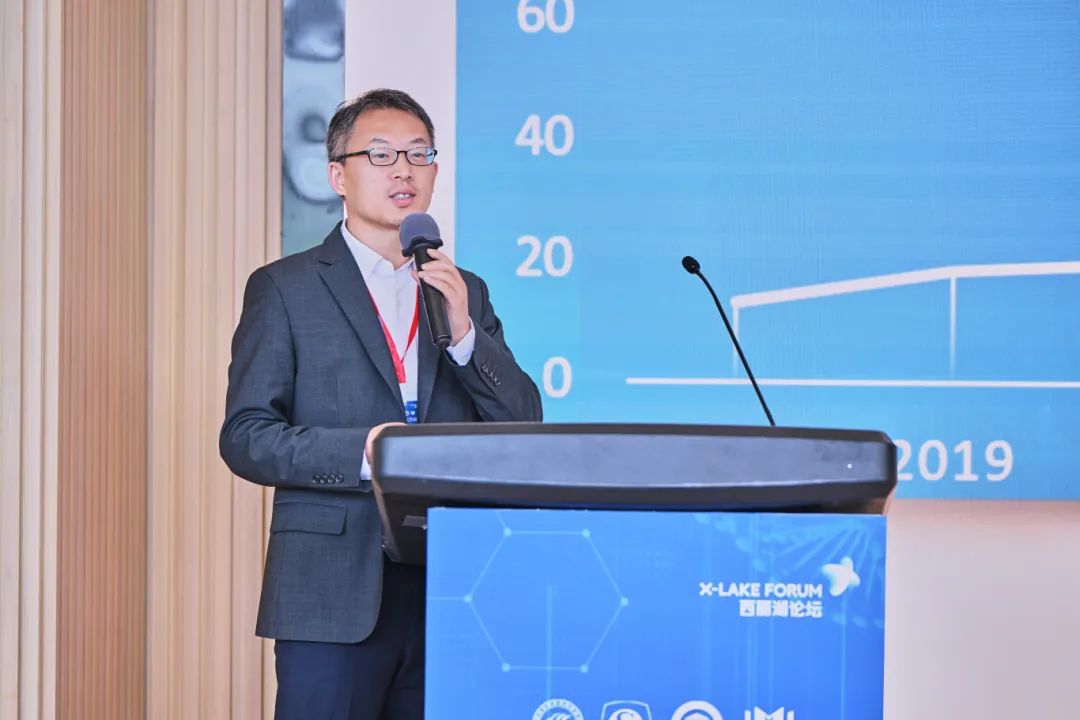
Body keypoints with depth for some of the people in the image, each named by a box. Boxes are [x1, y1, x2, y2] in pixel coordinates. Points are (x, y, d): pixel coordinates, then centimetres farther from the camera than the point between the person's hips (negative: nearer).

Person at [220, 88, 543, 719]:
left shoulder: (467, 293, 16)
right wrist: (362, 453, -19)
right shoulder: (285, 288, 4)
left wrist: (462, 330, -7)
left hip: (448, 591, 4)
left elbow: (524, 429, 8)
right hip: (334, 594, -4)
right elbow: (246, 437, -3)